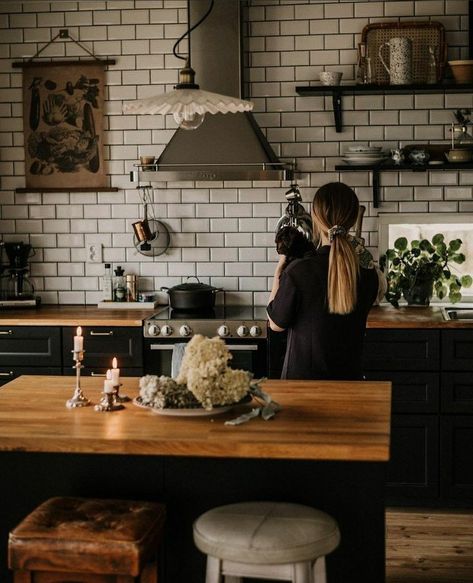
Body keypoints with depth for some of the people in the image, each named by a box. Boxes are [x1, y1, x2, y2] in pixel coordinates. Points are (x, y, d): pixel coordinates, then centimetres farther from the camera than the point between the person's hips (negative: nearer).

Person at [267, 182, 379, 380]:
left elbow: (276, 324, -6)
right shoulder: (368, 274, -9)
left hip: (302, 378, -3)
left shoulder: (298, 271, -20)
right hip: (349, 377, 3)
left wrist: (278, 273, 4)